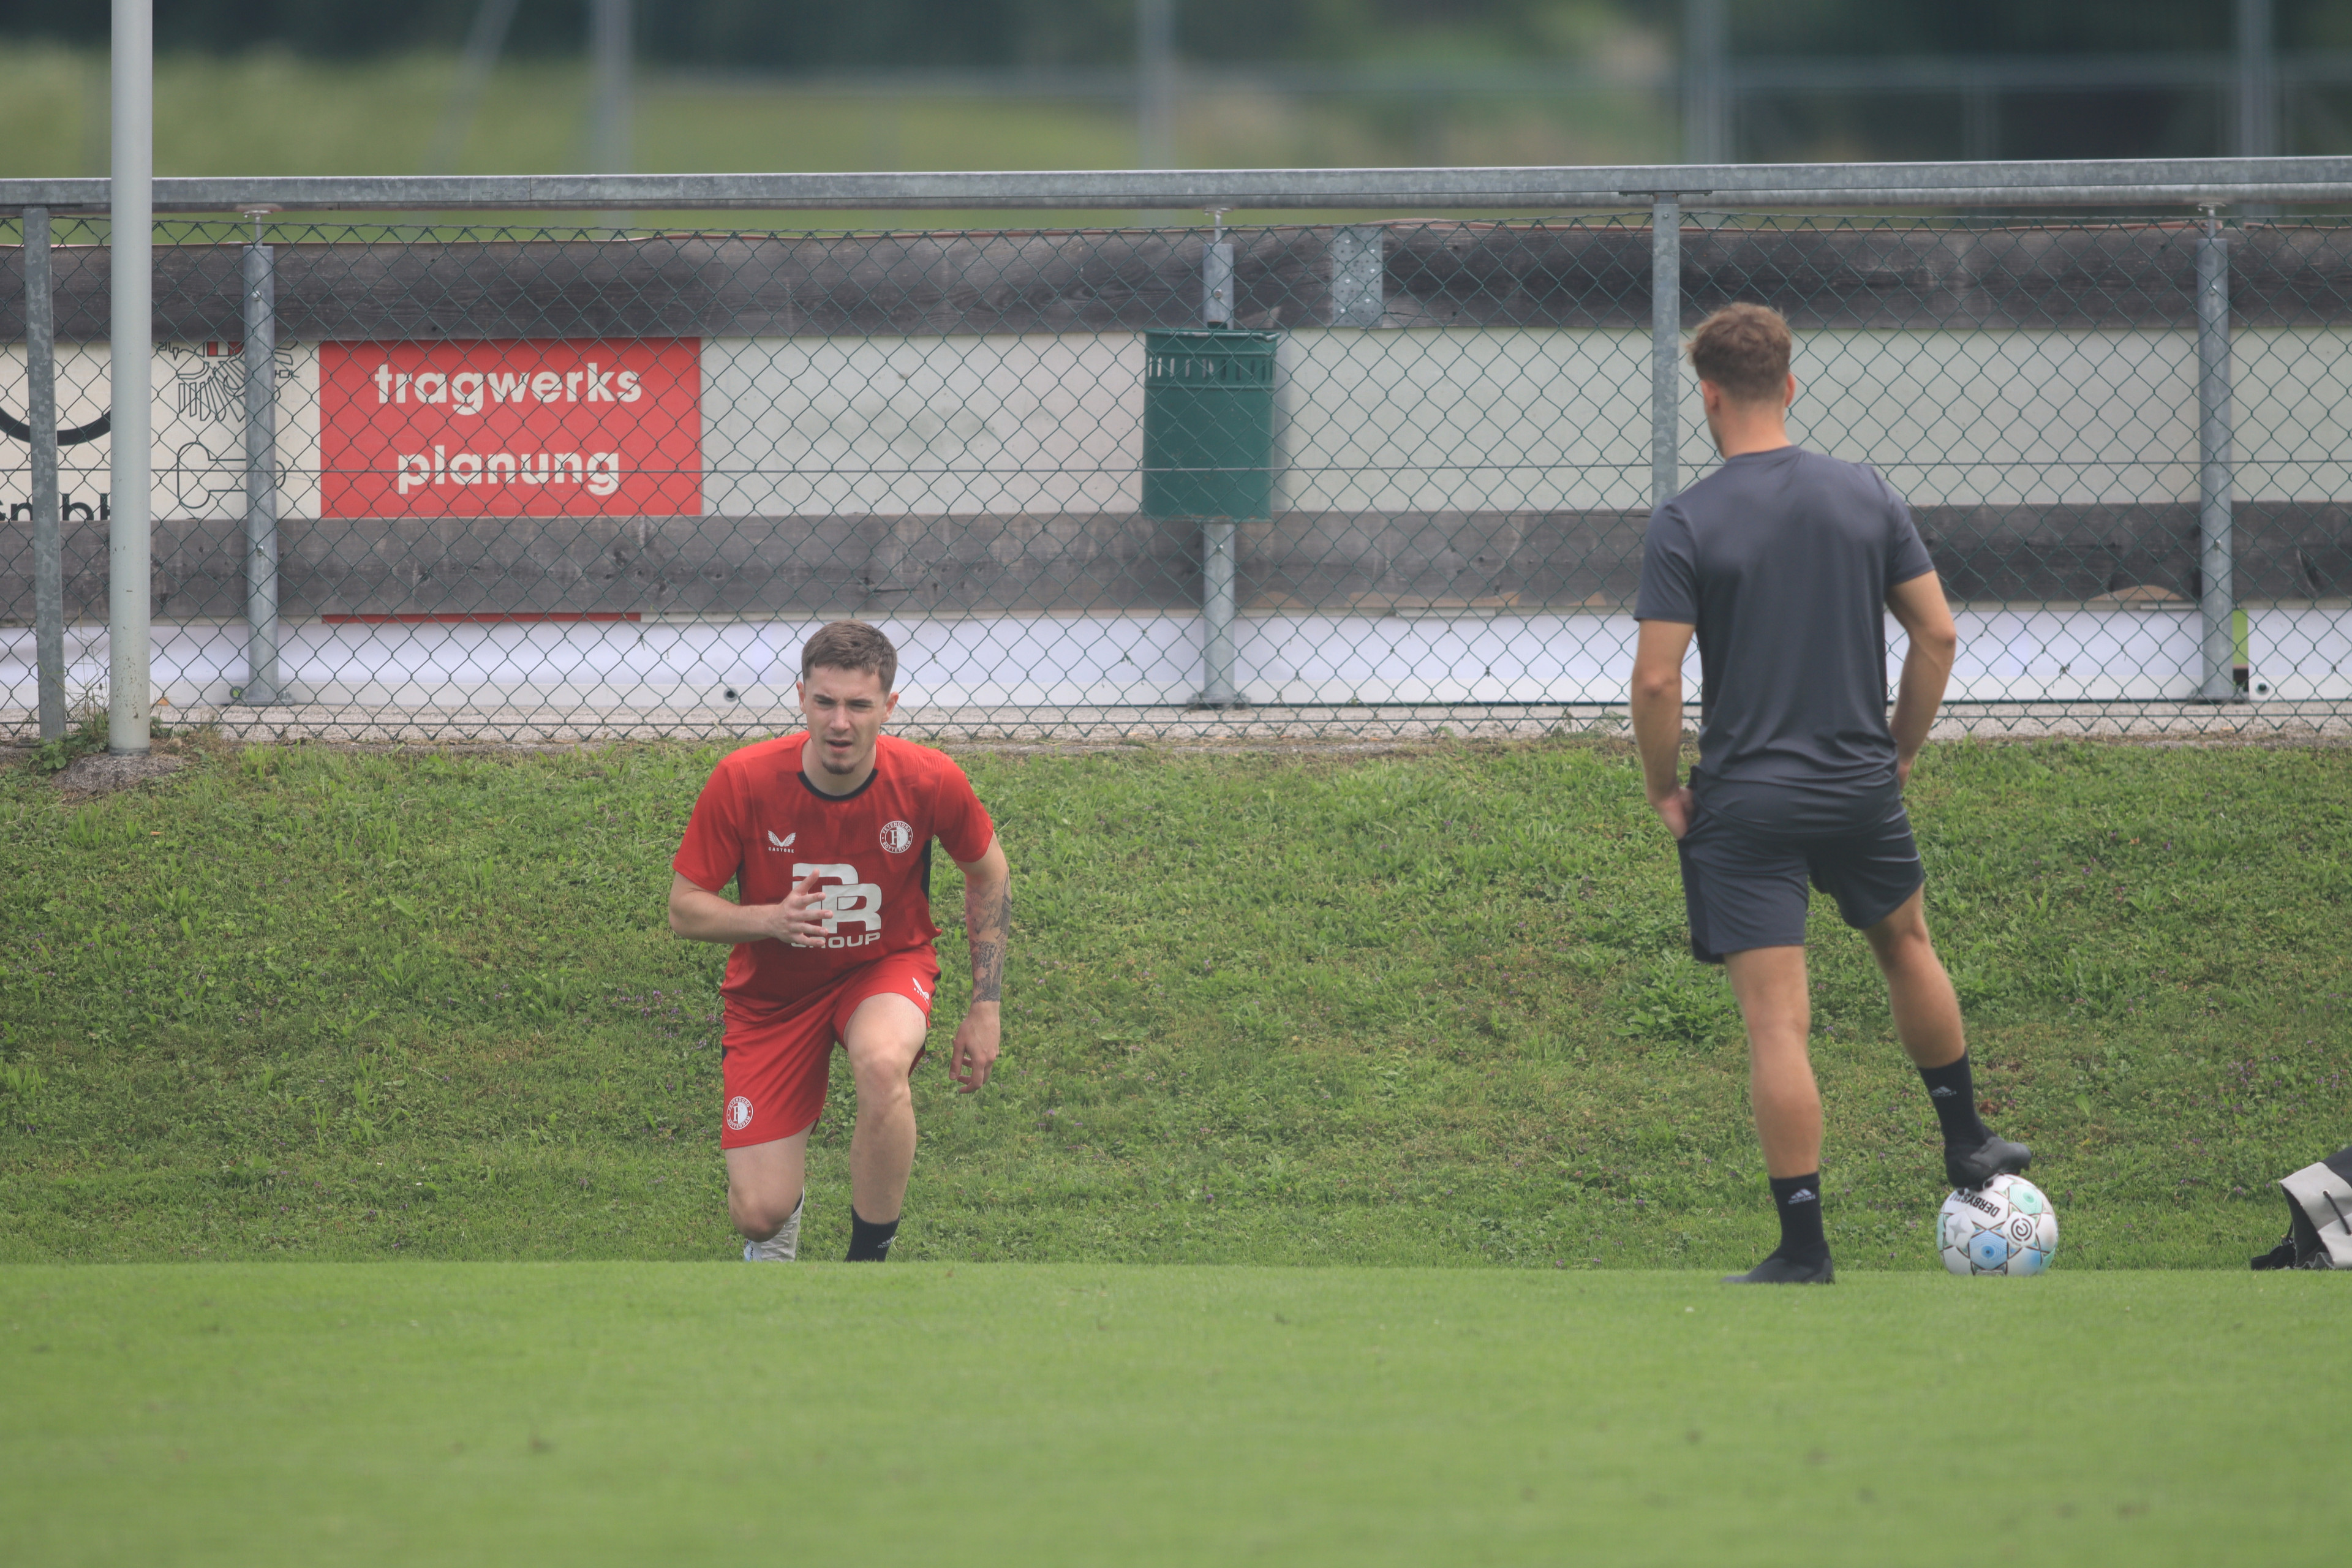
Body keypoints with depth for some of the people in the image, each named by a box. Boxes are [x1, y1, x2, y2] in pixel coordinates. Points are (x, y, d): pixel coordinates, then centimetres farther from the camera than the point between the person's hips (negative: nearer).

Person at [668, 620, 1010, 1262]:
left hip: (886, 969, 0)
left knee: (883, 1064, -39)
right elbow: (684, 908, -13)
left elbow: (988, 872, 2)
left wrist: (987, 1007, 0)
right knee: (760, 1213, -10)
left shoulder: (929, 781, -19)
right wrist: (769, 921, -33)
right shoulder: (742, 781, -22)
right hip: (773, 991, 0)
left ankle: (869, 1260, -16)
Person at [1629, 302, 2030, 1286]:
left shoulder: (1685, 525, -12)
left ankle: (1804, 1249, -3)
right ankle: (1966, 1146, 42)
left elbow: (1656, 679, -16)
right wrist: (1902, 751, 15)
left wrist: (1664, 791, -1)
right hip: (1860, 784, 4)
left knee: (1776, 1024, -3)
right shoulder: (1866, 497, 0)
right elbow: (1938, 633, 2)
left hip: (1744, 802, -4)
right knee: (1904, 945, 30)